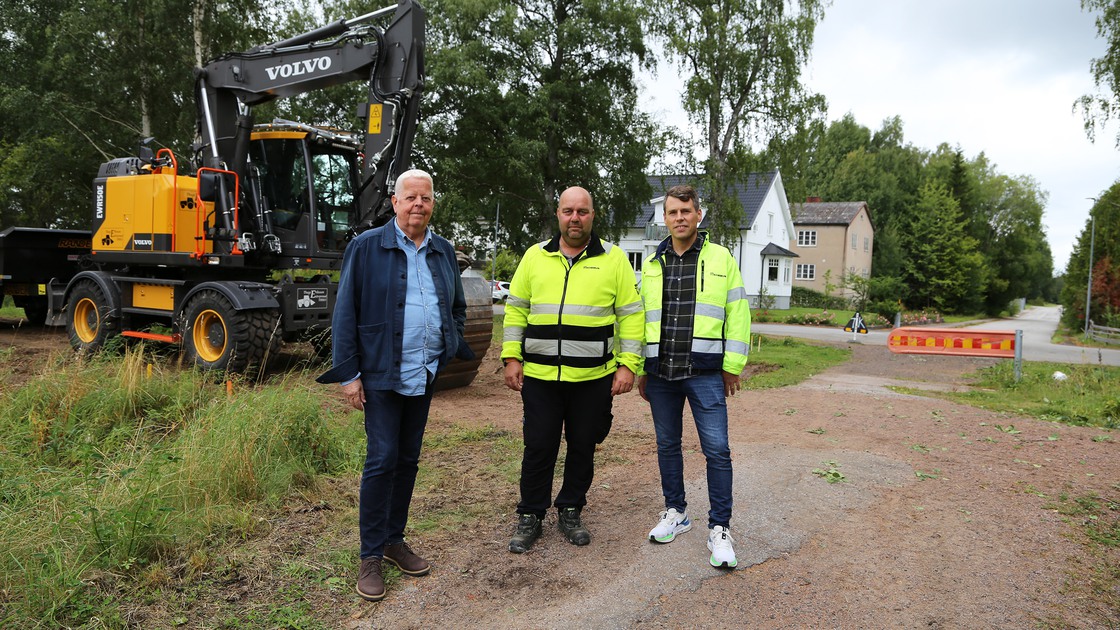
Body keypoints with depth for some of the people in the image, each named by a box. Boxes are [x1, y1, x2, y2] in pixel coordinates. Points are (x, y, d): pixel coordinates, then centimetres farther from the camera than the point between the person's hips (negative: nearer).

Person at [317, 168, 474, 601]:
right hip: (381, 372, -5)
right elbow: (345, 313, -6)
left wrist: (453, 350, 8)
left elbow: (458, 307, 21)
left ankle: (394, 540, 28)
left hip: (425, 373, 5)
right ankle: (370, 557, 9)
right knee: (382, 460, -5)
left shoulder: (443, 252, 10)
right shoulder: (366, 247, -5)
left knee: (409, 458, 13)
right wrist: (348, 373, -10)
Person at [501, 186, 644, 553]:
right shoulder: (536, 256, 7)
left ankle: (570, 512, 30)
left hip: (593, 378, 0)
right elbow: (516, 309, 10)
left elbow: (631, 315, 1)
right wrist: (512, 358, 2)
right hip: (539, 375, 1)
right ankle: (530, 517, 23)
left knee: (582, 447, 11)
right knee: (538, 447, 6)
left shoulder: (613, 259, 2)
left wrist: (628, 364, -6)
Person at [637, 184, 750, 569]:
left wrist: (733, 367, -3)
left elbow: (738, 315, 1)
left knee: (716, 448, -5)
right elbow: (640, 318, 17)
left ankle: (719, 528, 6)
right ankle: (675, 513, 29)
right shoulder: (651, 265, 12)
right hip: (660, 374, 4)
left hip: (704, 373, -4)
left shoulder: (720, 259, 2)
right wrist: (641, 371, 14)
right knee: (667, 445, 13)